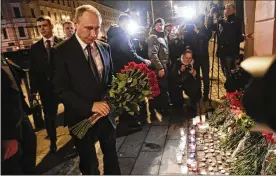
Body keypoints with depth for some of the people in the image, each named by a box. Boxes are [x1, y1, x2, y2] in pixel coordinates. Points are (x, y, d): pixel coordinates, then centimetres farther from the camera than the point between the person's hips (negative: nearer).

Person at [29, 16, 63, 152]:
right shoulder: (35, 47, 6)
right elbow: (32, 70, 5)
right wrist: (33, 89, 1)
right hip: (46, 87, 3)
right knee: (49, 116, 14)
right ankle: (53, 141, 34)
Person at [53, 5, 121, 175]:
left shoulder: (105, 47, 0)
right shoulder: (62, 52, -14)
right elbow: (62, 90, -16)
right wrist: (90, 106, -26)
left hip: (106, 113, 4)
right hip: (82, 118, -4)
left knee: (111, 154, 25)